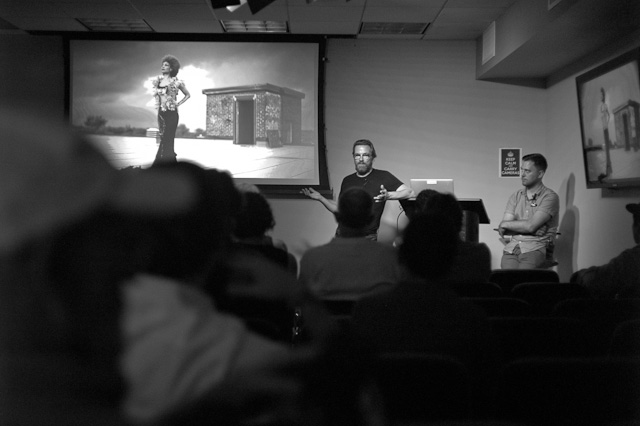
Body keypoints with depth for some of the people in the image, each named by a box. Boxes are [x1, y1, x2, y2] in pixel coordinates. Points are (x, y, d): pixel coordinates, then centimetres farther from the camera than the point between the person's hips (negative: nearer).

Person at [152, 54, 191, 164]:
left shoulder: (176, 82, -2)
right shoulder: (157, 81, 8)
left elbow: (187, 95, 10)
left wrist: (178, 103, 0)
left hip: (171, 114, -4)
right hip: (161, 114, 4)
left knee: (166, 141, -10)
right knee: (167, 142, 7)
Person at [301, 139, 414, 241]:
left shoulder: (382, 177, -1)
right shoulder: (347, 181, 14)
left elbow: (410, 192, -9)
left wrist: (388, 195, -25)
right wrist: (320, 198, 10)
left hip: (367, 239, -4)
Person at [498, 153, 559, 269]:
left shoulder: (550, 197, 1)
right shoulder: (516, 196, 18)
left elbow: (530, 226, -10)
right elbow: (503, 229, 9)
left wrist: (505, 224, 2)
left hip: (535, 249, -3)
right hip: (512, 248, 3)